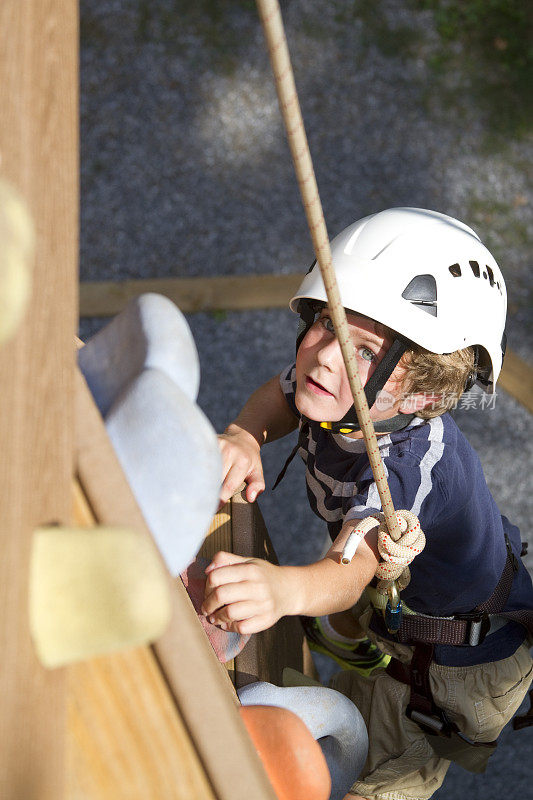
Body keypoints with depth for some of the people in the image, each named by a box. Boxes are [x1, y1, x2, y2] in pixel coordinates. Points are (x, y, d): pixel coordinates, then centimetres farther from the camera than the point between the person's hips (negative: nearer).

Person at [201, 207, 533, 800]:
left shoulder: (411, 463, -44)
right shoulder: (331, 386, -22)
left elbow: (349, 574, -59)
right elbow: (276, 395, 2)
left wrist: (284, 589, -83)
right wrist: (244, 436, -22)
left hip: (459, 665, -7)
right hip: (390, 602, 7)